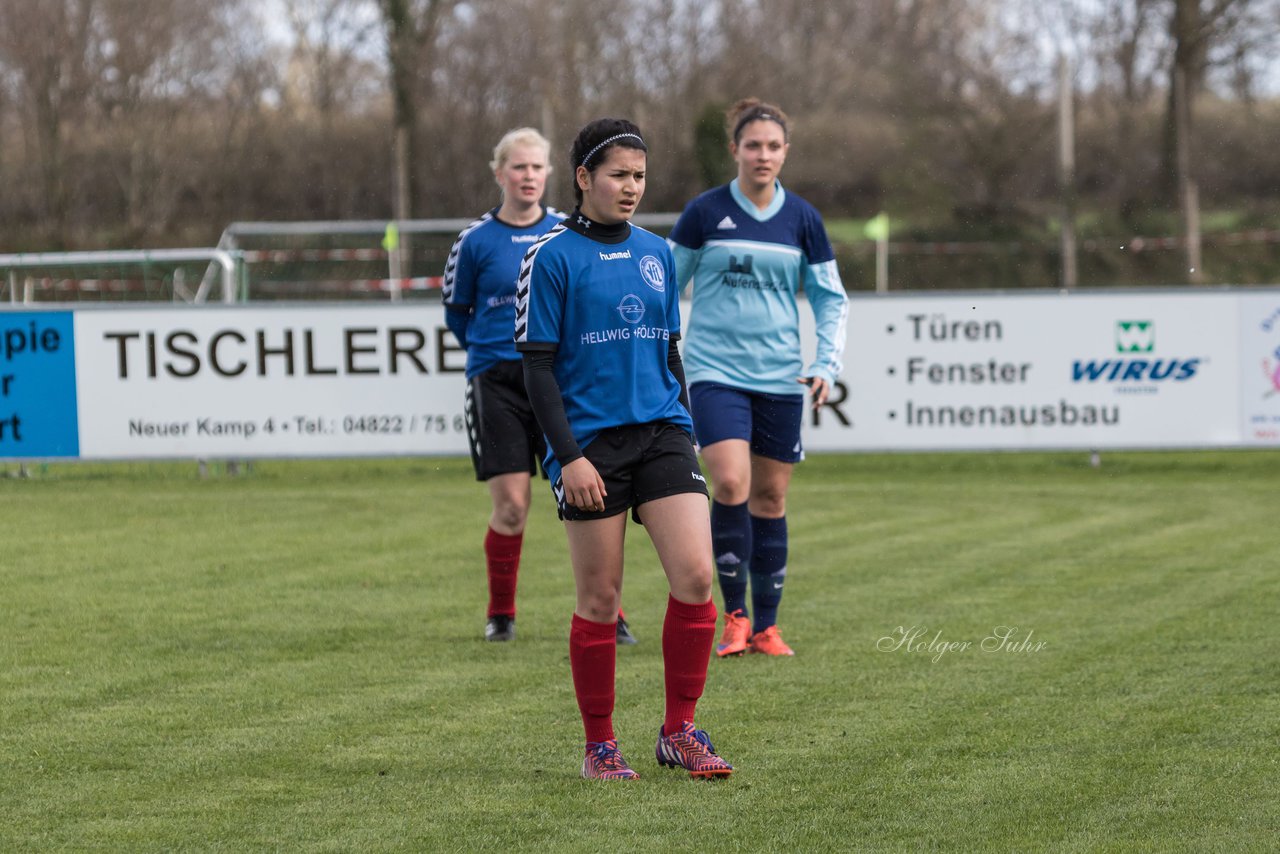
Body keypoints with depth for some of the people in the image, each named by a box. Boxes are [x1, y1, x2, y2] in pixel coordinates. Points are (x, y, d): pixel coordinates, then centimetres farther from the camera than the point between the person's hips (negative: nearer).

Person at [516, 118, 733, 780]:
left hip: (660, 434, 4)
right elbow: (538, 367, -6)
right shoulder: (552, 258, -4)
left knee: (695, 576, -10)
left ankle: (679, 732, 2)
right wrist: (568, 455, -13)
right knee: (599, 599, 0)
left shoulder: (657, 253, 13)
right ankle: (600, 746, 13)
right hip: (590, 445, -4)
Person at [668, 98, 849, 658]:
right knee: (731, 485, -18)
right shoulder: (705, 212, -1)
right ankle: (735, 616, -6)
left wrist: (827, 365, 0)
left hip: (780, 377, 2)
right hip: (715, 371, -2)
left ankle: (766, 627, 14)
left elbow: (830, 298, 12)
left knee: (770, 497, 5)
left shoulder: (802, 219, 5)